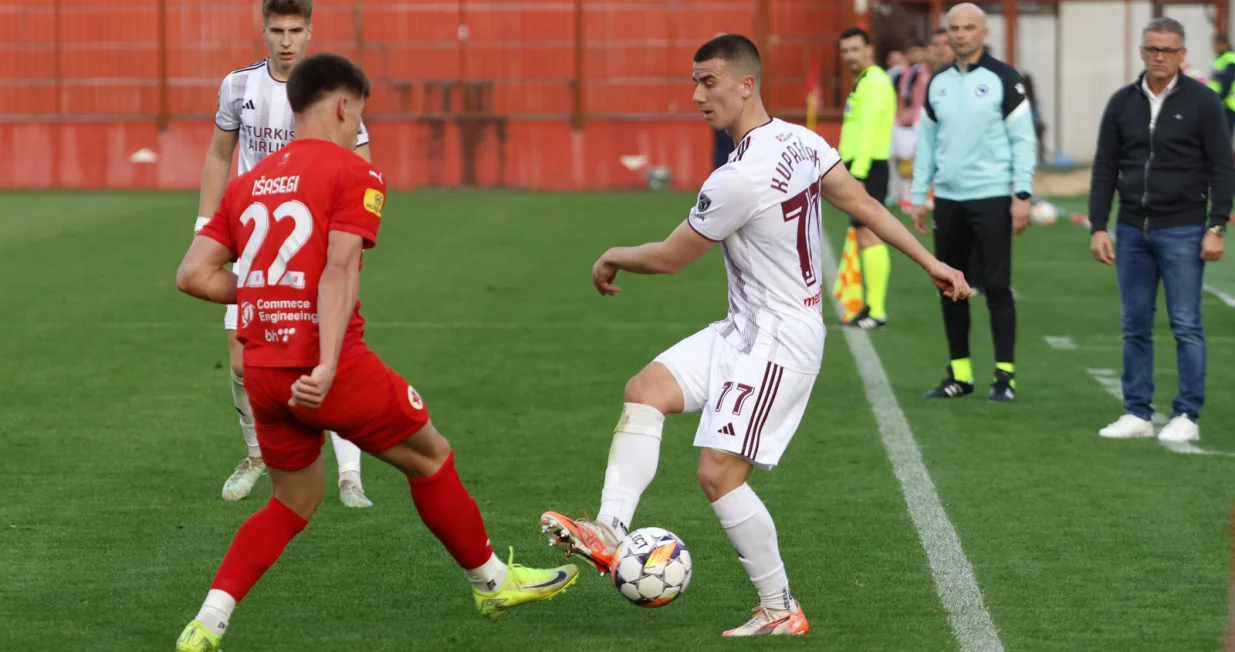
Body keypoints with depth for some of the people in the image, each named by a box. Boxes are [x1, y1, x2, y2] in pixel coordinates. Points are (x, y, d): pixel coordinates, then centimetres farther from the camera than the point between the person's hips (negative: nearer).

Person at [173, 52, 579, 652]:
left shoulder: (248, 183, 14)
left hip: (262, 372, 6)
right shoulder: (353, 174, -4)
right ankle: (492, 581, 29)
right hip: (328, 365, -6)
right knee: (430, 457, 16)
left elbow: (193, 275, 8)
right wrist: (327, 365, -26)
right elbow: (340, 269, -18)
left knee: (294, 502, 21)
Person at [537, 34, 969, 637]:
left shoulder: (739, 179, -25)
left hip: (779, 342, -10)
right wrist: (930, 262, 13)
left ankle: (780, 610, 2)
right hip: (744, 330, 10)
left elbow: (669, 257, -13)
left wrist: (611, 258, 6)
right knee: (644, 390, 1)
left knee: (719, 472, -11)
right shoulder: (799, 141, 2)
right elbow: (863, 205, 6)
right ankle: (609, 532, -8)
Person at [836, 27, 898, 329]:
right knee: (864, 236, 11)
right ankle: (871, 307, 14)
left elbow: (869, 129, -20)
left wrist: (858, 171, -26)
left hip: (868, 168, -10)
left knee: (868, 235, -12)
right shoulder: (864, 81, 20)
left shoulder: (875, 82, -12)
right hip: (859, 168, 10)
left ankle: (877, 311, -13)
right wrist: (850, 170, 20)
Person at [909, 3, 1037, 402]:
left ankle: (1005, 376, -3)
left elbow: (1023, 140, -5)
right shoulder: (938, 84, 12)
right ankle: (959, 375, 15)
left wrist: (1022, 195, -11)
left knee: (996, 286, -6)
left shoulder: (1002, 79, -3)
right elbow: (927, 142, 16)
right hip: (948, 200, 5)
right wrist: (919, 196, 12)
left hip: (991, 199, -5)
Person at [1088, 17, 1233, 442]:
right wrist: (1098, 227, 3)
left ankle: (1186, 417, 2)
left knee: (1186, 326, -2)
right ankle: (1137, 414, 13)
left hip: (1182, 231, -4)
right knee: (1135, 326, 7)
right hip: (1132, 230, 4)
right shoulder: (1122, 103, 7)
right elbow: (1105, 169, 9)